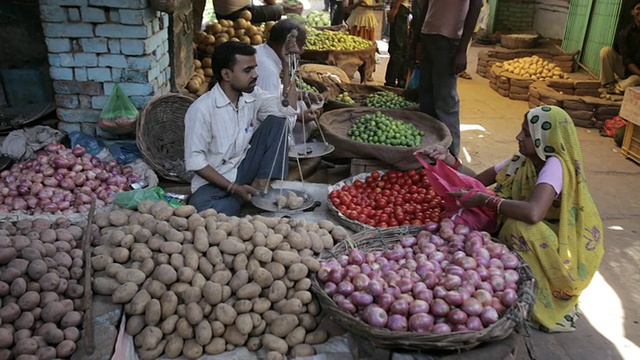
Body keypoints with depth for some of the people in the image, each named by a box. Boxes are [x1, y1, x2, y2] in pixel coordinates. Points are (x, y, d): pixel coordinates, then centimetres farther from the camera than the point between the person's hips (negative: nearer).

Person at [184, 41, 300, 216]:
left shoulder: (253, 95, -2)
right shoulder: (202, 109, -20)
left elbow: (287, 108, -13)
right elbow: (194, 160, -19)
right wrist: (233, 187, -24)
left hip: (244, 169, 5)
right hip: (214, 180, -5)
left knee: (276, 121, -12)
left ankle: (260, 185, -12)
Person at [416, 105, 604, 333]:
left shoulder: (555, 165, -24)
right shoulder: (522, 161, -2)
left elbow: (532, 213, -41)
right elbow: (478, 180, 0)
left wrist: (485, 200, -30)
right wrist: (448, 159, -15)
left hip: (562, 252, -7)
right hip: (539, 246, 7)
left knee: (519, 227, -32)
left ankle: (534, 308, -12)